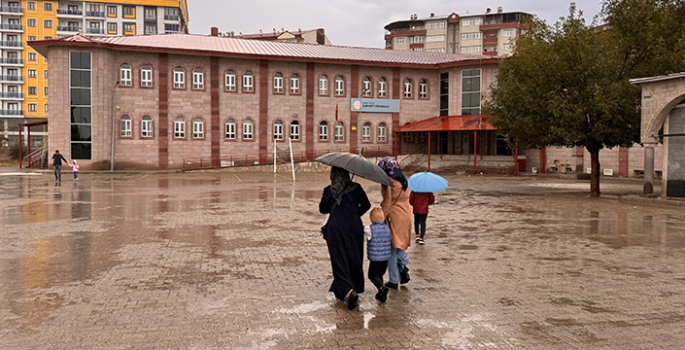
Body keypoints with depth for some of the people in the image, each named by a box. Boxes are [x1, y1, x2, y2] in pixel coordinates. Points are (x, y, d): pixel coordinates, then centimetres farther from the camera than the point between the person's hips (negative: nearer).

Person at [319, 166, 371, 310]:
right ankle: (355, 288, 25)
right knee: (354, 259, 14)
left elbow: (322, 209, 4)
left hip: (335, 228, -2)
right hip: (354, 227, 2)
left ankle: (348, 291, -15)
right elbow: (366, 205, 1)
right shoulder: (356, 188, -2)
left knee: (339, 260, 3)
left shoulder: (329, 190, -5)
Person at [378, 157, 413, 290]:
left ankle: (394, 281, 10)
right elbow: (405, 198, 11)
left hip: (394, 217, -7)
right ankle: (404, 267, 3)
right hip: (406, 215, 7)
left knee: (391, 249, 4)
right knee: (400, 245, 21)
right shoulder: (403, 180, 9)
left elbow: (387, 203, -15)